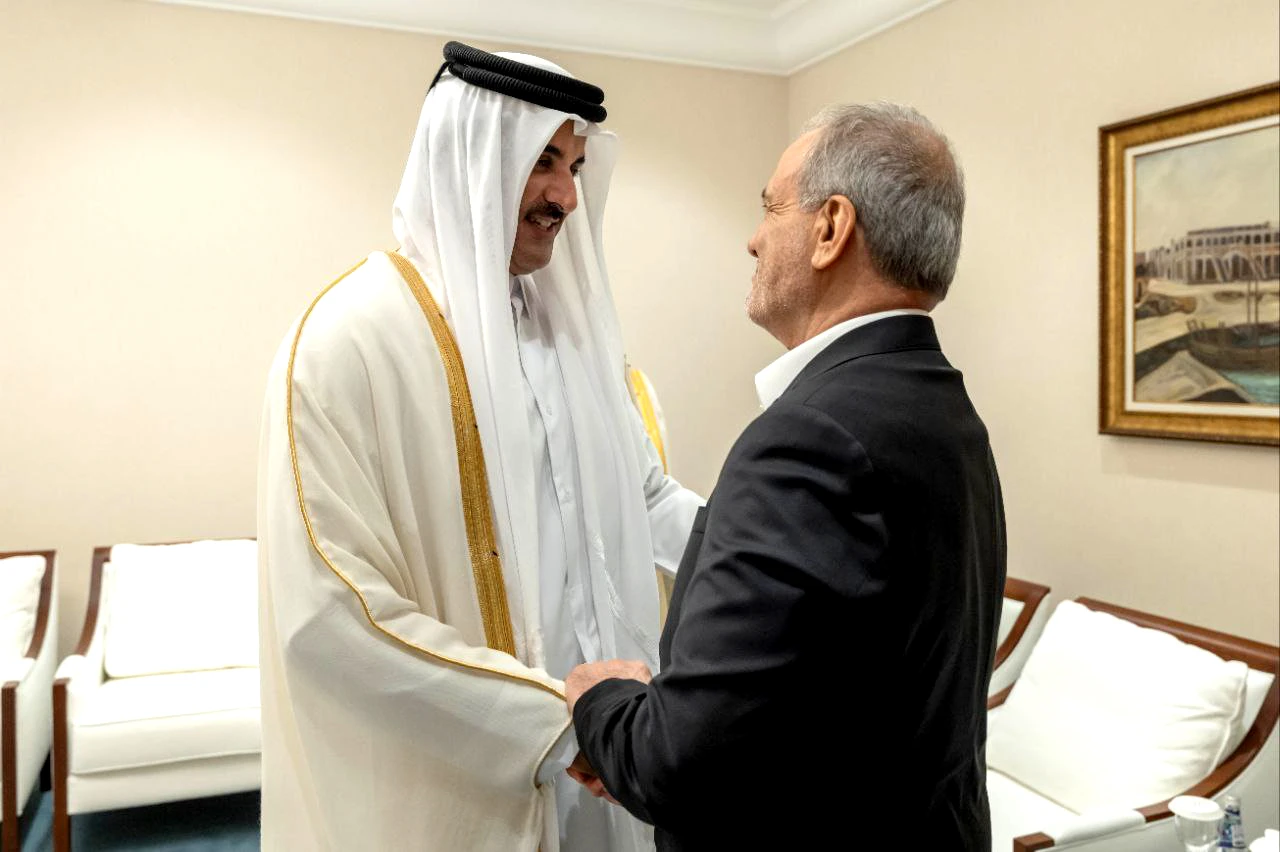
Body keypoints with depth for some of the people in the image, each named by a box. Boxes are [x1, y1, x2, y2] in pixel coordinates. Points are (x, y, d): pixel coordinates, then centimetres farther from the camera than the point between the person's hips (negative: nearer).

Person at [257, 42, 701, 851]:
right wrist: (550, 716, -20)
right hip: (461, 778, -6)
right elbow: (327, 612, -21)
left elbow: (644, 493, 8)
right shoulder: (353, 336, -16)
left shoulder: (571, 322, 5)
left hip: (596, 726, 6)